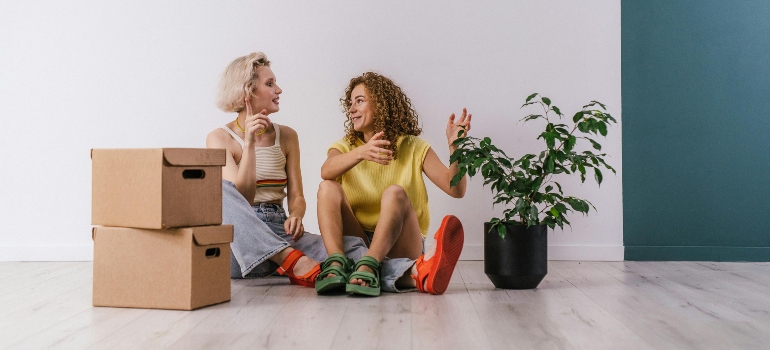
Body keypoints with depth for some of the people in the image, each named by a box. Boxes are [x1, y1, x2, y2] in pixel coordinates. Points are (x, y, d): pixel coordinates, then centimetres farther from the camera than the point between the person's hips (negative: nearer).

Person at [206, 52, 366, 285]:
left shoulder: (286, 136, 13)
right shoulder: (220, 138, 1)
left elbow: (296, 196, 8)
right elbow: (241, 197, -11)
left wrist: (296, 216, -15)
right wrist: (249, 143, -18)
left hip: (277, 236, 3)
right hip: (239, 247, -3)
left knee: (354, 247, -22)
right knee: (220, 190, -36)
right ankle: (296, 263, -45)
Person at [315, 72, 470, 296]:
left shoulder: (413, 148, 6)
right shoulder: (345, 147, 10)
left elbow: (456, 190, -6)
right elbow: (326, 171, -17)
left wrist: (455, 148, -22)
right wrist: (360, 153, -36)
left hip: (399, 246, -2)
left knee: (395, 193, -28)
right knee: (328, 188, -19)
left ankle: (368, 267, -47)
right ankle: (336, 264, -40)